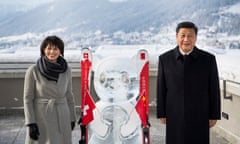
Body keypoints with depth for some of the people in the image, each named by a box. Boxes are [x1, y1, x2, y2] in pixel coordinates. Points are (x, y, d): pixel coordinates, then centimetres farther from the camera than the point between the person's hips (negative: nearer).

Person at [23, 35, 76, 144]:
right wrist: (30, 123, -11)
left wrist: (72, 118, 12)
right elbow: (28, 99, -6)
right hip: (40, 118, -3)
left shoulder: (66, 70, 2)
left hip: (62, 119, 3)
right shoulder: (33, 70, -8)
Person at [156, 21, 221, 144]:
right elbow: (161, 88, 0)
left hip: (199, 116, 0)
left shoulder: (208, 59, -6)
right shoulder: (165, 59, -5)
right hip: (175, 116, 0)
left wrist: (214, 115, -1)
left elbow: (214, 89, -2)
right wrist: (161, 114, 0)